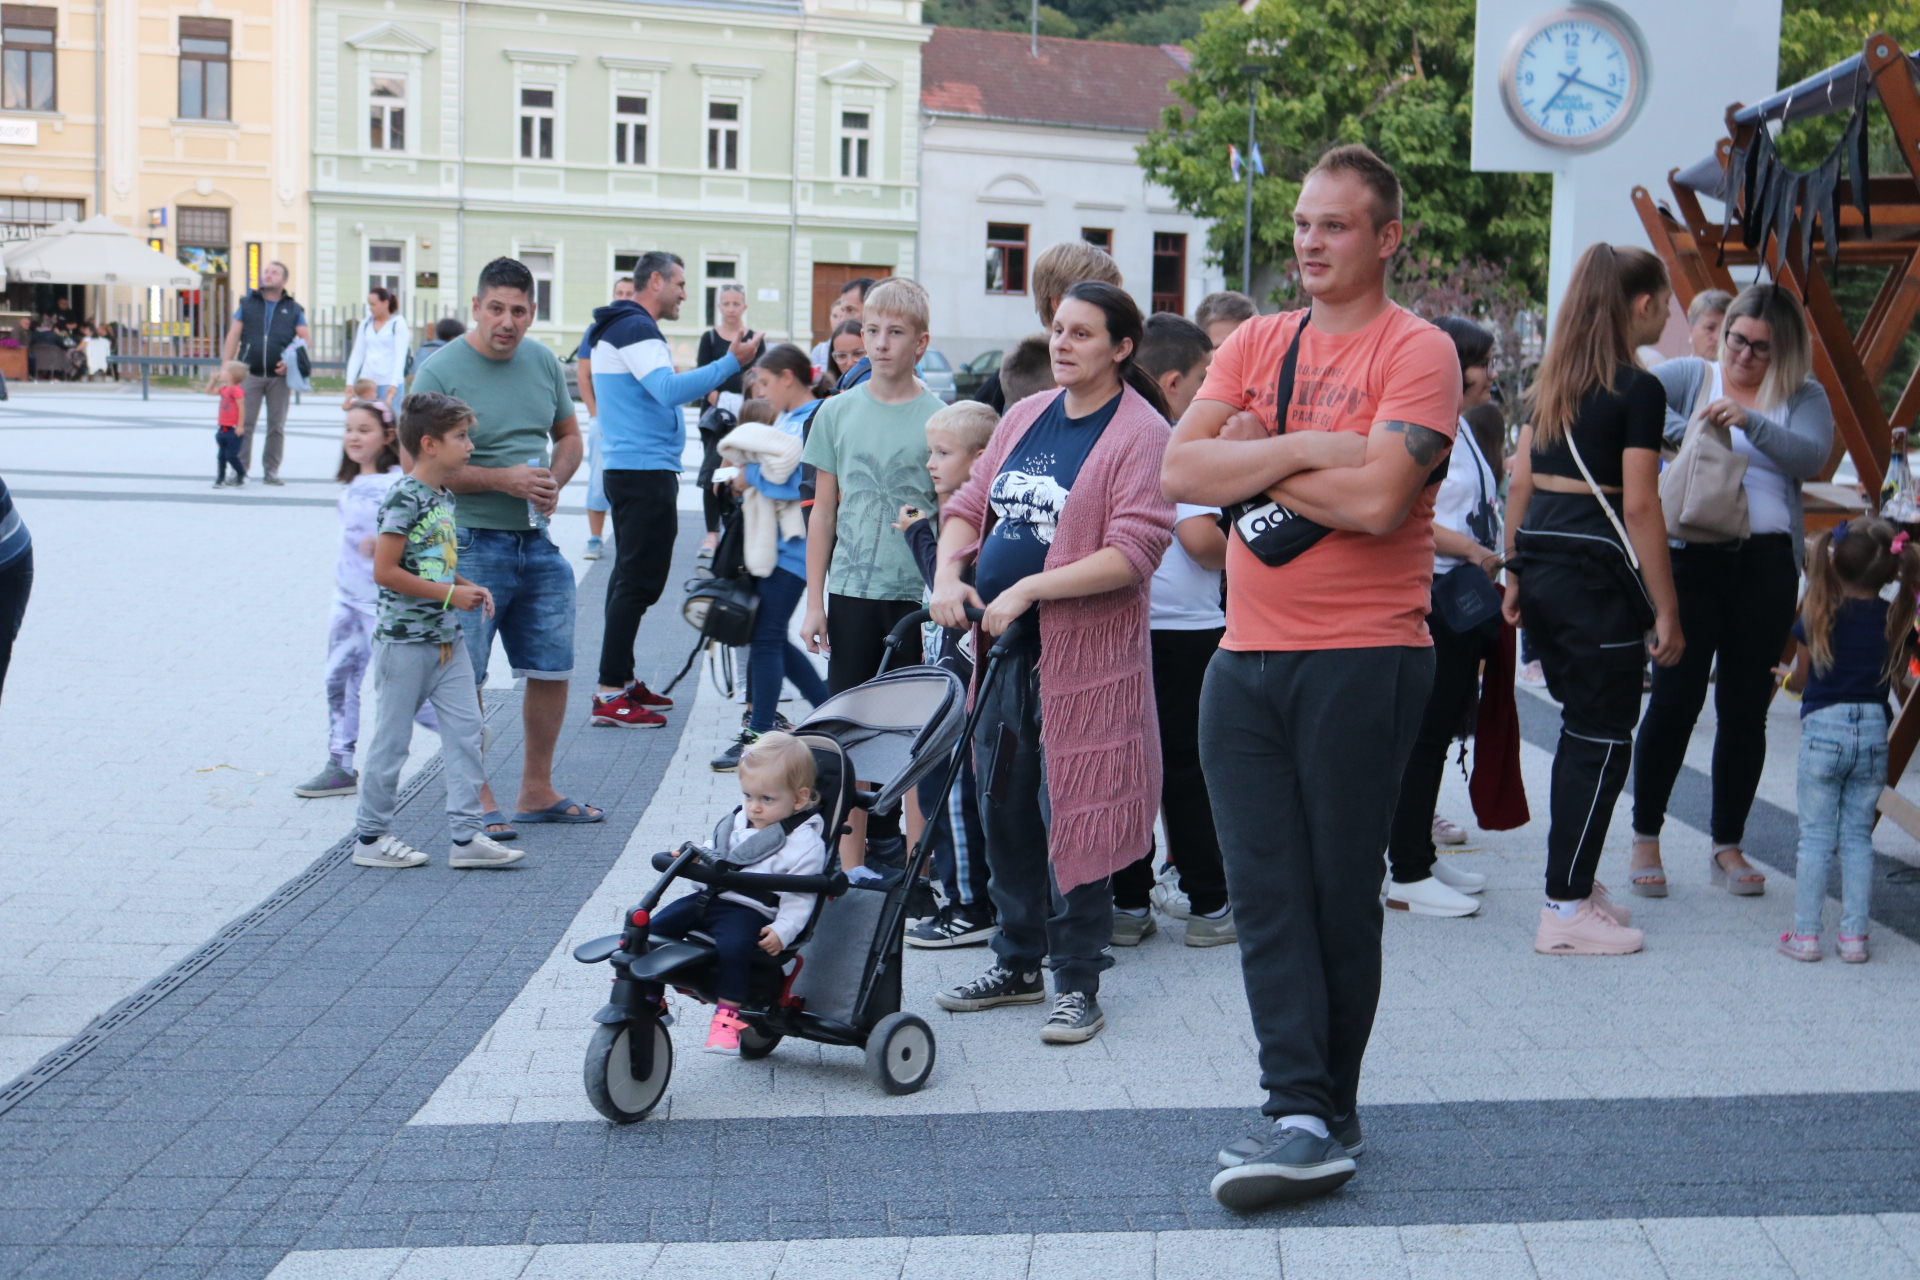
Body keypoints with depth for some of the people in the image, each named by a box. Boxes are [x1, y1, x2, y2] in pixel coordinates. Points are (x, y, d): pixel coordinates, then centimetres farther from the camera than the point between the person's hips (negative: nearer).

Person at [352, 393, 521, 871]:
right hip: (405, 639, -8)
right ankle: (371, 837, 15)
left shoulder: (444, 497, 11)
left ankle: (466, 836, 7)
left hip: (447, 639, 8)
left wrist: (467, 587, 6)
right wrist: (449, 593, -16)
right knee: (392, 740, 3)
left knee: (466, 732, 4)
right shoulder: (403, 498, -16)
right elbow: (386, 571, -20)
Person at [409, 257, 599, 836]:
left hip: (538, 545, 6)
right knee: (465, 680, -1)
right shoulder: (439, 372, -11)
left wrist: (554, 479, -2)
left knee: (552, 670, 12)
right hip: (472, 545, -6)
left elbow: (568, 435, 19)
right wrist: (503, 479, -19)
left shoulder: (543, 363, 8)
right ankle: (477, 799, 11)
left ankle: (536, 791, 26)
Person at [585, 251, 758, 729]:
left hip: (629, 470, 11)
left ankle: (621, 681, 23)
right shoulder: (635, 329, -14)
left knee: (631, 577, 16)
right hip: (645, 472, -11)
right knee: (639, 581, -10)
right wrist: (731, 363, -30)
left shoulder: (621, 328, 20)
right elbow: (669, 389, -28)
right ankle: (610, 696, -10)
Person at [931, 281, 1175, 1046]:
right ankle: (1017, 964, 29)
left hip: (1085, 653, -7)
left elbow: (1135, 550, -18)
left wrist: (1026, 590, -21)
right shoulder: (1025, 416, 13)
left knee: (1071, 813, -2)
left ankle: (1078, 982, 11)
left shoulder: (1141, 432, -9)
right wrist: (948, 574, -3)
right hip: (1004, 646, 7)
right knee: (1004, 809, 14)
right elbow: (969, 506, 17)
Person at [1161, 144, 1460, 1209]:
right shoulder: (1255, 344, 13)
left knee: (1340, 894, 3)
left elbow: (1376, 498, -19)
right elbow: (1181, 469, 0)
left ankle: (1325, 1114, 15)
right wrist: (1305, 449, -12)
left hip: (1364, 659, -5)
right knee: (1266, 893, 0)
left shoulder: (1416, 352, -4)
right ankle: (1303, 1120, 1)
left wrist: (1252, 460, -6)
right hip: (1246, 659, 5)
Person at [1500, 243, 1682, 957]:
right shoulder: (1637, 389, -11)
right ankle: (1566, 911, 3)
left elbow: (1521, 482, 14)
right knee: (1600, 740, 0)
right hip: (1597, 572, -8)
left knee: (1582, 728, 18)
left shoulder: (1555, 381, 12)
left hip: (1542, 560, 8)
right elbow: (1639, 507, -14)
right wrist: (1667, 613, -11)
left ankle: (1575, 881, 26)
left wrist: (1514, 571, 20)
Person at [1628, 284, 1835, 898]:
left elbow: (1812, 457, -10)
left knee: (1745, 705, 6)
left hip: (1767, 564, 2)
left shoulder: (1803, 398, 8)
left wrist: (1750, 422, -23)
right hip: (1691, 557, -2)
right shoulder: (1688, 376, 7)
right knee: (1677, 697, -3)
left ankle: (1728, 846, 17)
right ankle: (1645, 838, 10)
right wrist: (1683, 430, -20)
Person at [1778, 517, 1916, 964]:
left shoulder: (1818, 615, -7)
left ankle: (1805, 934, 4)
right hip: (1874, 730, 2)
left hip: (1823, 730, -2)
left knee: (1815, 838, 3)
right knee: (1858, 838, 10)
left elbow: (1800, 678, 1)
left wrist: (1787, 680, 22)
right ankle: (1854, 936, 10)